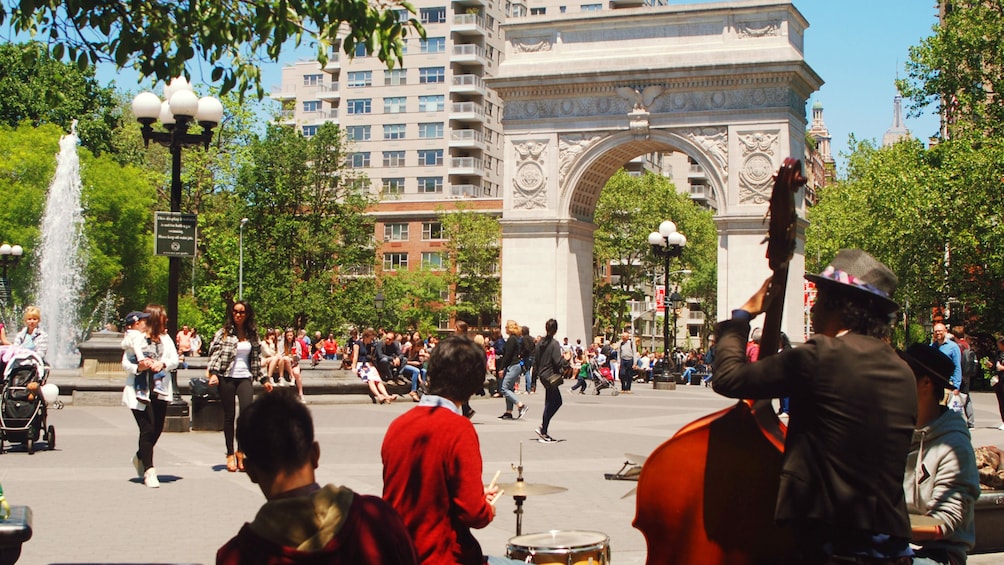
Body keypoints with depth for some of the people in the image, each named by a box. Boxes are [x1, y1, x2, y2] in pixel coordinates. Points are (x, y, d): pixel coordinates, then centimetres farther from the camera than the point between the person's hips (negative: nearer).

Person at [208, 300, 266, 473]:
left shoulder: (252, 335, 13)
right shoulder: (223, 333, 3)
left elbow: (257, 358, 19)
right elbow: (214, 353, -3)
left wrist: (263, 379, 17)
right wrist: (213, 373, -17)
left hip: (245, 377, 2)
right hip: (227, 378, -2)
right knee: (229, 415, 2)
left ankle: (241, 451, -4)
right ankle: (230, 454, 12)